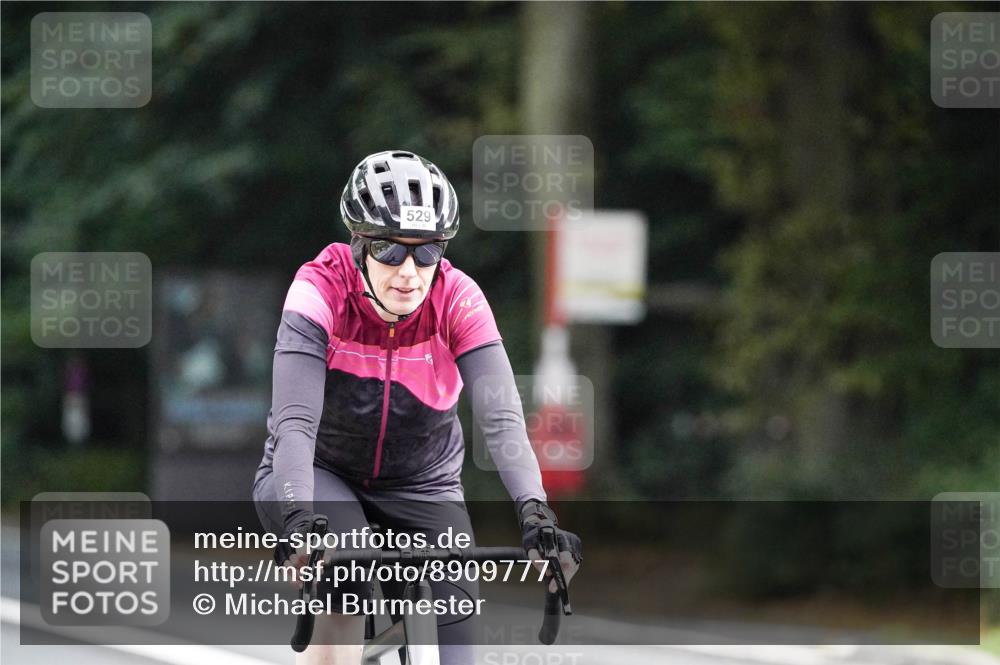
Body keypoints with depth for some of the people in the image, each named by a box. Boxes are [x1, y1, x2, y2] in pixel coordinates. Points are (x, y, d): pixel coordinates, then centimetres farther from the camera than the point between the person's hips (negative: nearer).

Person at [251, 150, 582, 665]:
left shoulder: (457, 300, -20)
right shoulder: (322, 289, -25)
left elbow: (501, 419, -30)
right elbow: (295, 422, -35)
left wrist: (535, 512, -47)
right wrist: (299, 521, -52)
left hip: (422, 487, 2)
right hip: (321, 474, -2)